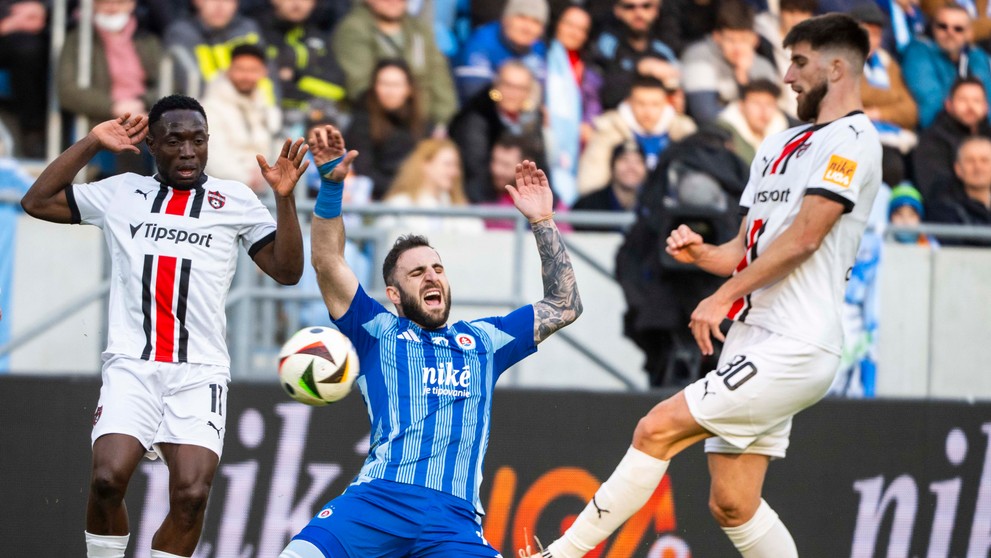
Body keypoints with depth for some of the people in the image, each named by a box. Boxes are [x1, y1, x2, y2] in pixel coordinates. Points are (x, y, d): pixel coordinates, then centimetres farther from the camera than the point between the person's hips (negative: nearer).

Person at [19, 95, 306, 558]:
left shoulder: (234, 200, 12)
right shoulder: (122, 193, 15)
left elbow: (286, 271, 8)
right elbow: (37, 202, 17)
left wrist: (284, 198, -4)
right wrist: (91, 144, 11)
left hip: (200, 373, 0)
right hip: (131, 366, 0)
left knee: (191, 495, -18)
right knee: (108, 478, -22)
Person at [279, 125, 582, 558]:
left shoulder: (483, 341, 27)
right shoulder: (378, 332, 18)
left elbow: (563, 307, 28)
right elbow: (327, 263, 6)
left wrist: (542, 223, 21)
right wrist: (331, 184, -6)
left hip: (453, 518, 2)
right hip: (376, 501, -2)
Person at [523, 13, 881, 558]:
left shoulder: (850, 139, -7)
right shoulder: (779, 145, 21)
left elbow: (804, 236, -16)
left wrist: (723, 297, -16)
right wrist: (701, 253, 3)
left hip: (794, 348, -9)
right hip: (752, 344, 9)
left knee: (657, 430, -14)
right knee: (732, 505, 5)